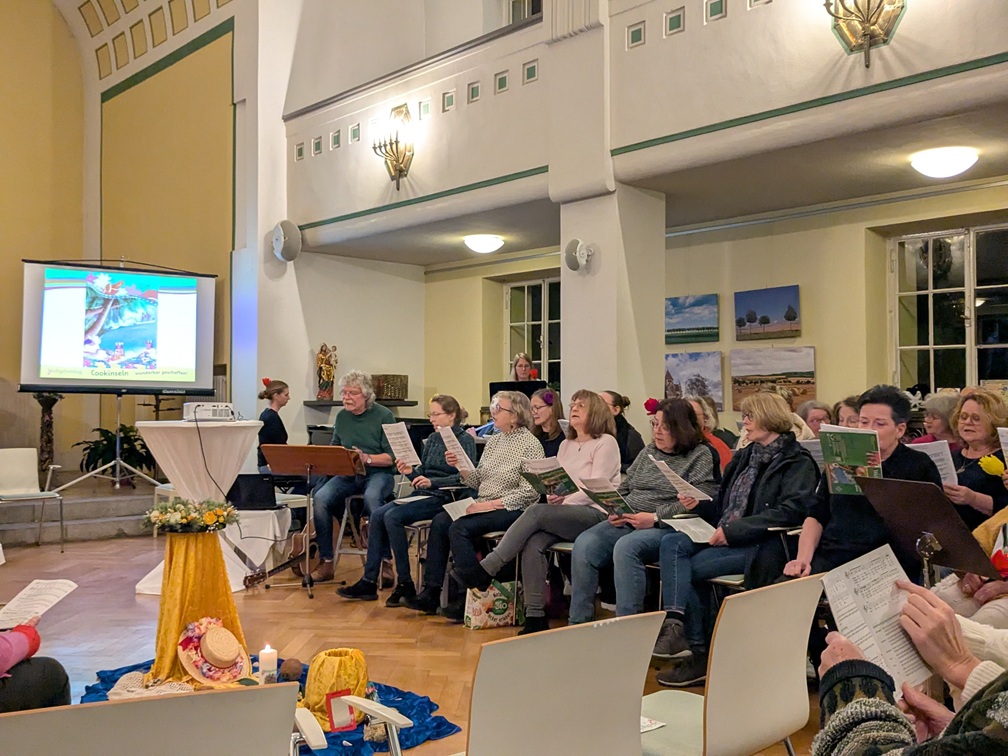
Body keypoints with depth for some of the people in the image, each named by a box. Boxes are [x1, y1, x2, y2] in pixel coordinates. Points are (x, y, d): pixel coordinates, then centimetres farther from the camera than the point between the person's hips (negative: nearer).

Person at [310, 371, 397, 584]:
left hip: (378, 473, -5)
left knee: (371, 498, -38)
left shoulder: (383, 416, -5)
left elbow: (391, 457, -8)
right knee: (320, 498, -24)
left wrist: (367, 459, -24)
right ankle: (326, 563, -14)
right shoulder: (342, 416, 11)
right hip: (347, 474, 5)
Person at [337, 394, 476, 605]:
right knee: (377, 515, -13)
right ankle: (369, 581, -10)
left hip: (446, 498, -7)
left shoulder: (465, 440, -4)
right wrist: (410, 472, -5)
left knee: (393, 516, -25)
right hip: (423, 494, 8)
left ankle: (405, 584, -15)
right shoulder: (432, 439, 17)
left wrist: (431, 482, -24)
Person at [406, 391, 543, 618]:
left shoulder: (531, 444, -8)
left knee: (460, 528, -27)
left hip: (511, 509, -7)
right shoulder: (493, 440, 15)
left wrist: (492, 504, -18)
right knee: (440, 521, -16)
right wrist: (460, 466, -2)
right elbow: (476, 481, 16)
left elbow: (529, 492, -15)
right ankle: (431, 592, -13)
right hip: (482, 505, 7)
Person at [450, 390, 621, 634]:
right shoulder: (566, 445, 24)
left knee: (536, 512, -29)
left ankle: (486, 570, -27)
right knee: (533, 543, -26)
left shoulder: (606, 442, 2)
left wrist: (565, 501, -15)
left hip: (595, 514, -6)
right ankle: (535, 616, -25)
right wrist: (553, 497, -6)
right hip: (565, 516, 6)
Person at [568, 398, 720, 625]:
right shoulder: (648, 451, 22)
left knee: (625, 547, -36)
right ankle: (578, 624, -13)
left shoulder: (701, 455, 1)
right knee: (584, 544, -20)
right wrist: (614, 511, 3)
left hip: (665, 527, -6)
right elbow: (624, 488, 25)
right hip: (626, 522, 6)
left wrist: (655, 517, -18)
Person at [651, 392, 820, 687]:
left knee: (691, 568, -22)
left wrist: (734, 530, -22)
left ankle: (699, 652, -14)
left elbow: (791, 511, -19)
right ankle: (674, 620, -30)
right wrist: (698, 505, 2)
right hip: (727, 538, 7)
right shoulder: (745, 457, 21)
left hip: (762, 544, -7)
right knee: (672, 543, -19)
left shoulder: (798, 463, -3)